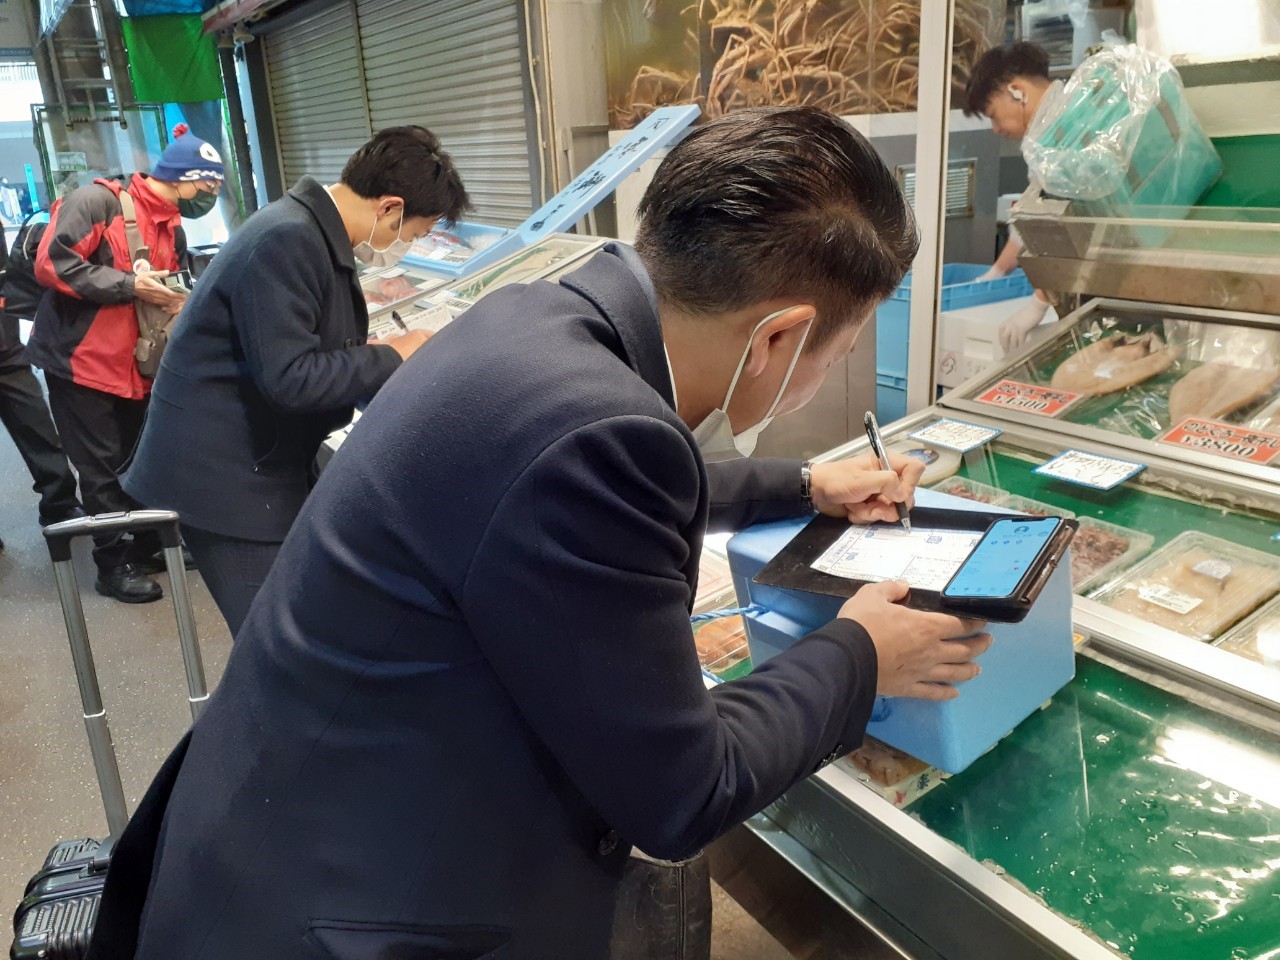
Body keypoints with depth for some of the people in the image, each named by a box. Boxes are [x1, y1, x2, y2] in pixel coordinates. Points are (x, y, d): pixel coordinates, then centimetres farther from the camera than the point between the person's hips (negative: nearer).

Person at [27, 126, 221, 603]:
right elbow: (52, 264, -23)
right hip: (81, 360, -7)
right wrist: (130, 285, -24)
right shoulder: (97, 201, -16)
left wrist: (182, 301, -2)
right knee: (102, 470, 0)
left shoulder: (172, 229, 10)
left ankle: (148, 545, 29)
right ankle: (114, 565, 12)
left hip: (133, 364, 7)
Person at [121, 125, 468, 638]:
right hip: (223, 478, -10)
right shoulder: (287, 241, -22)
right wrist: (392, 357, -15)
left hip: (260, 466, 10)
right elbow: (289, 378, -27)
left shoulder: (319, 236, 9)